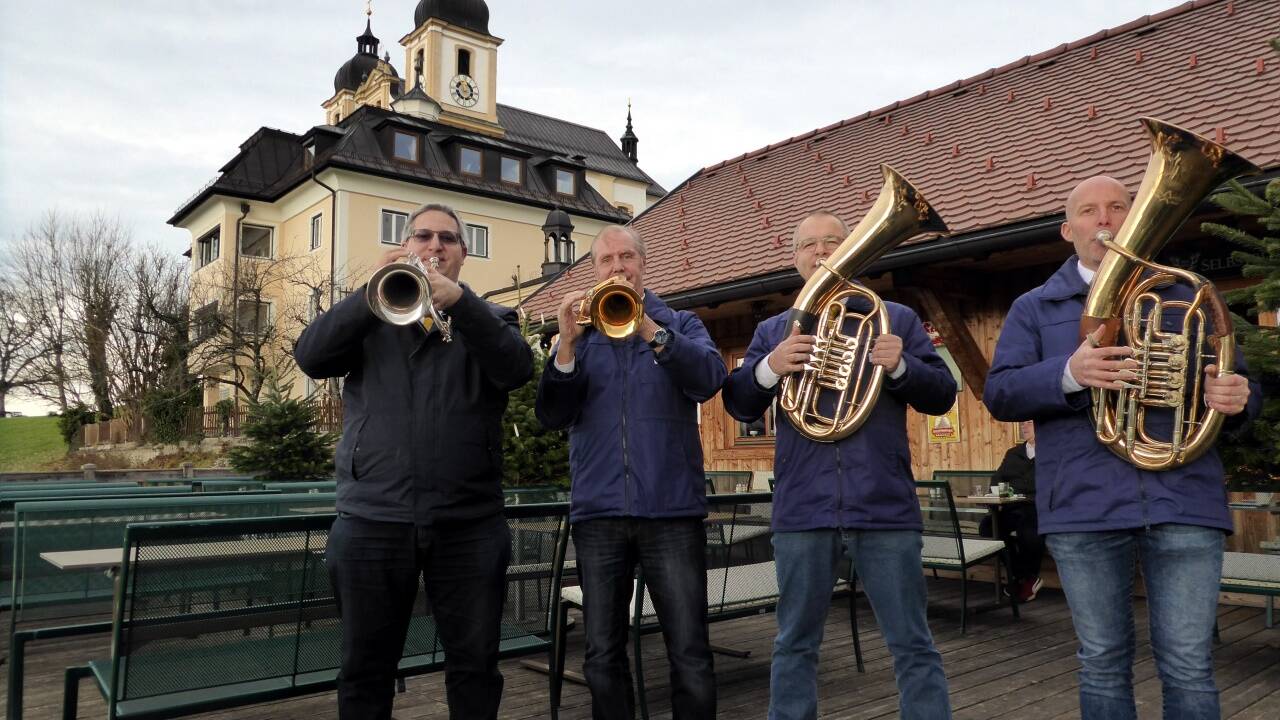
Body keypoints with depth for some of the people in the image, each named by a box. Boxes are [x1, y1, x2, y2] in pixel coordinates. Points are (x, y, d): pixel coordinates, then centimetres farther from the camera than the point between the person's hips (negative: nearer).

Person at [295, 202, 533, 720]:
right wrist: (372, 293, -18)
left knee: (475, 665, 9)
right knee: (366, 669, 12)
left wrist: (458, 300, -24)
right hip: (372, 519, 1)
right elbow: (310, 357, -5)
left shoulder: (490, 318, 10)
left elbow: (517, 369, -11)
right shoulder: (368, 318, 13)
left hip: (469, 523, 0)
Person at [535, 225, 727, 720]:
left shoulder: (680, 323, 8)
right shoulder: (582, 333, 12)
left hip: (671, 510, -2)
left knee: (690, 656, 0)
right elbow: (552, 416, 0)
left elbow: (709, 379, -12)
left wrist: (648, 328, -23)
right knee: (602, 659, 8)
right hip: (597, 512, 2)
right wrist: (567, 343, -13)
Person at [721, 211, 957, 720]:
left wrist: (901, 367, -15)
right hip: (802, 508, 1)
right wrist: (770, 368, -14)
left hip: (884, 506, -1)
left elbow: (943, 395, 5)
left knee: (912, 646, 5)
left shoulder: (897, 319, 10)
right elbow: (738, 405, 5)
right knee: (795, 645, 12)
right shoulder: (772, 331, 13)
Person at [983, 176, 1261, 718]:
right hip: (1085, 506, 0)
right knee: (1102, 665, 9)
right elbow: (999, 394, -1)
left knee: (1189, 668, 2)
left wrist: (1237, 398, -9)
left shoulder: (1183, 295, 16)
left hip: (1183, 501, 1)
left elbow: (1234, 383, 16)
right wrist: (1067, 374, -20)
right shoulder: (1035, 308, 11)